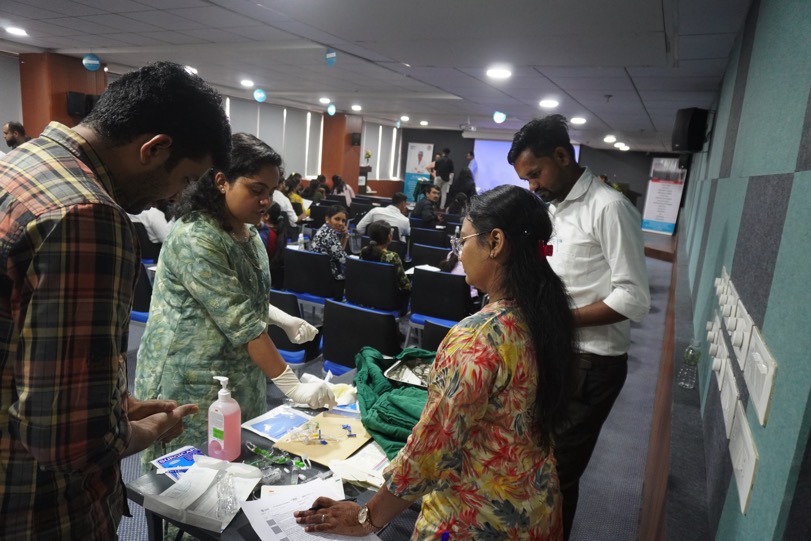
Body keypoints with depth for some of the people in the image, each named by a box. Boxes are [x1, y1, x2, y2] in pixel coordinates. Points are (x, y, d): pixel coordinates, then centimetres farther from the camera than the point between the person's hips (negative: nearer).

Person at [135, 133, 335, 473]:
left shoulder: (246, 231, 5)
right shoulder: (195, 239, -23)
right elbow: (240, 322, -27)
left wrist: (283, 320, -1)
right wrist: (293, 386, -26)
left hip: (238, 373, 8)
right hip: (192, 381, -8)